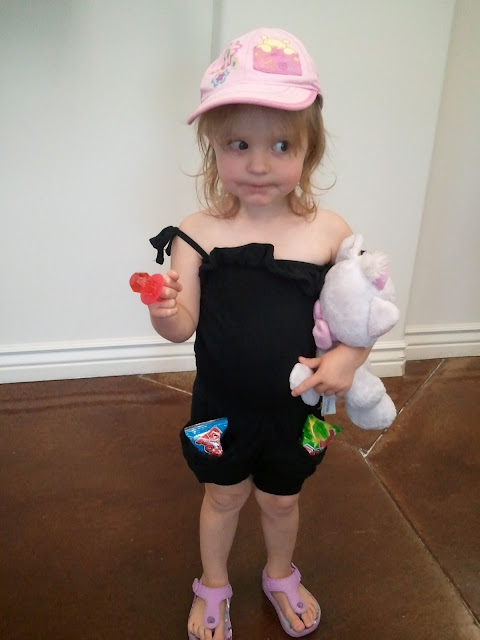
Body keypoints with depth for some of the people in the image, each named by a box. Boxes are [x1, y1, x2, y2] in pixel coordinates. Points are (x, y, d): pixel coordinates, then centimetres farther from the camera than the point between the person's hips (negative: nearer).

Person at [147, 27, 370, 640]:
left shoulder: (328, 231, -14)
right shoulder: (198, 234, -17)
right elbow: (184, 326, -17)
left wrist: (349, 354, -18)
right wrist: (164, 313, -38)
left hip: (293, 407, 1)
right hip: (220, 407, -1)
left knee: (281, 499, 24)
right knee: (224, 497, 22)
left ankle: (281, 577, 57)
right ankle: (213, 588, 52)